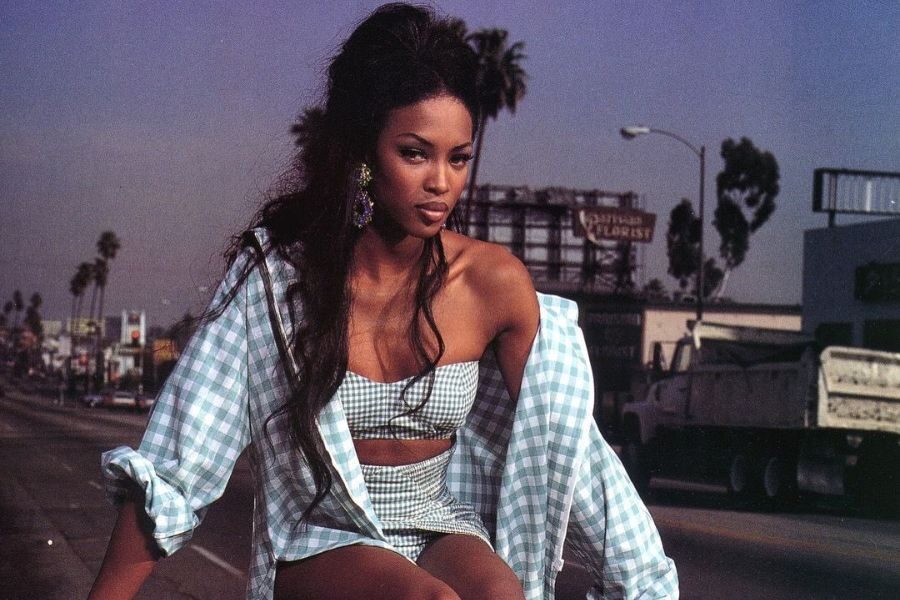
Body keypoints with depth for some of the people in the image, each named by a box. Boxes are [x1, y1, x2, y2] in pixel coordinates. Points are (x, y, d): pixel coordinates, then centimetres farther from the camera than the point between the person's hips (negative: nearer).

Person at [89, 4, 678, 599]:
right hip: (320, 544, -2)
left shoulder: (494, 281, -7)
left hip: (440, 529, 2)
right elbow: (172, 465, -9)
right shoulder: (274, 270, -11)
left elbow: (569, 447, 0)